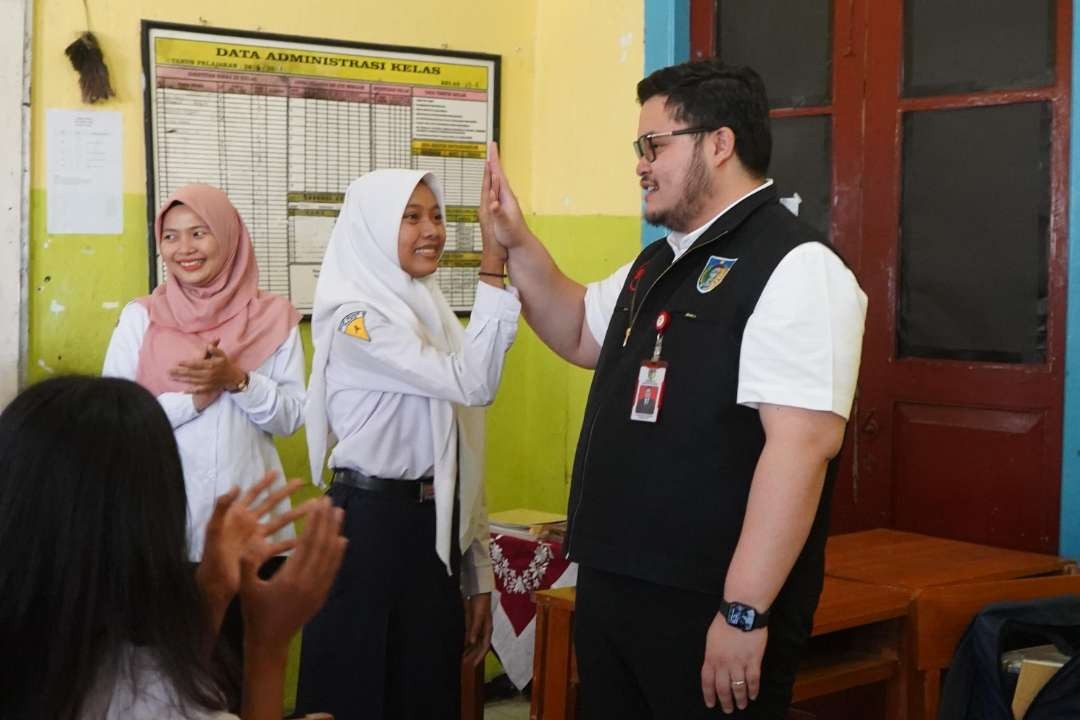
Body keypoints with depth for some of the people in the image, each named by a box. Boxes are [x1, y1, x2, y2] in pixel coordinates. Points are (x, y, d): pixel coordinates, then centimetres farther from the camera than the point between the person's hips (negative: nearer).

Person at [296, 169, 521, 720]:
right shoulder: (356, 317, -12)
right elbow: (472, 383, -24)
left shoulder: (428, 310, 11)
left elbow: (455, 452, 12)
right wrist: (494, 267, -26)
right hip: (372, 525, -7)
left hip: (435, 526, 8)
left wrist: (478, 572, 12)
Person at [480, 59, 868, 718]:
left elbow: (803, 443, -24)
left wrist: (745, 611, -26)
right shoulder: (659, 263, 14)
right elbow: (581, 335, 31)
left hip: (707, 608, -9)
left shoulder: (794, 267, -16)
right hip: (610, 588, 9)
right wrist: (518, 243, 16)